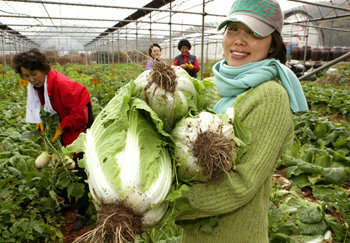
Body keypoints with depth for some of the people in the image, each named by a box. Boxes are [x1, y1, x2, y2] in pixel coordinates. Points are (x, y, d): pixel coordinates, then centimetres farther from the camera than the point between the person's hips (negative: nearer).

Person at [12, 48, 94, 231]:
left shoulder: (62, 85, -28)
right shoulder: (35, 86, 0)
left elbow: (79, 111, -26)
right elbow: (38, 106, 15)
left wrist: (62, 127, -20)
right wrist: (41, 120, -5)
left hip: (76, 132, -8)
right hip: (58, 133, 8)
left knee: (79, 173, 0)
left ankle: (81, 213, 16)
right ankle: (66, 202, 41)